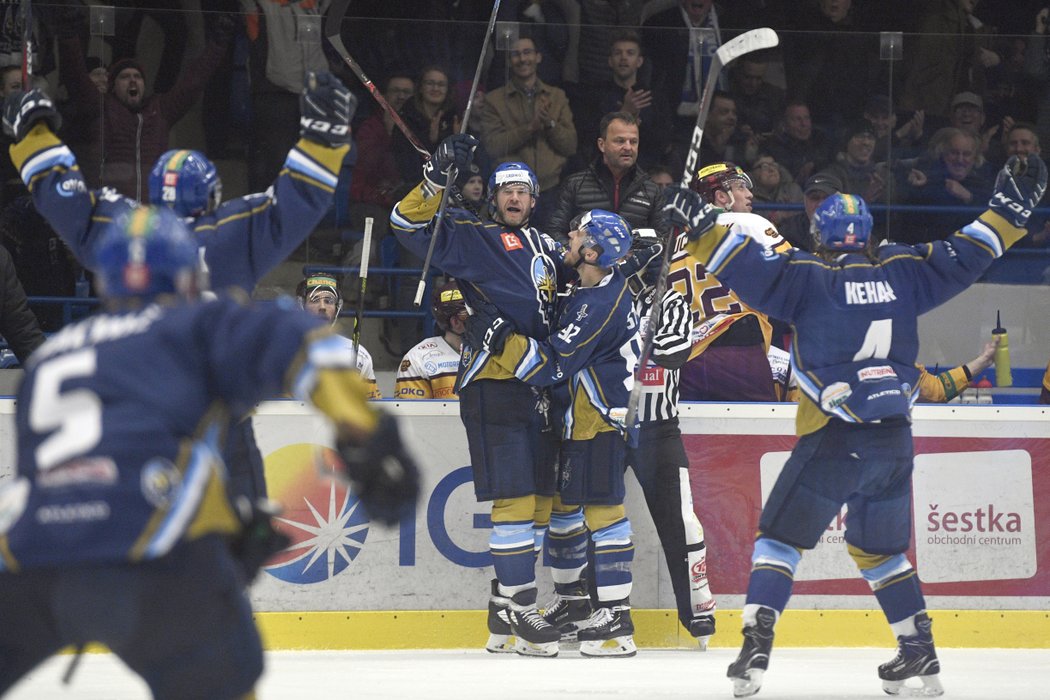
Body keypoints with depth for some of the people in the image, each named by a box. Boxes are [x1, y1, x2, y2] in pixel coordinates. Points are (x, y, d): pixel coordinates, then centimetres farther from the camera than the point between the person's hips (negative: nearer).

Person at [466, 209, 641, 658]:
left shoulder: (599, 305, -23)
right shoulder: (603, 286, 9)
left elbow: (551, 366, -25)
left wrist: (497, 336, -26)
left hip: (599, 418, -11)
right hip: (577, 416, 11)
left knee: (601, 508, -12)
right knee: (562, 504, 16)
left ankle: (617, 619, -13)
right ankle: (572, 602, 28)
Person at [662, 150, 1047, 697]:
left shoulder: (808, 277, -4)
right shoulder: (900, 273, 7)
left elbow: (751, 269, -15)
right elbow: (964, 257, 13)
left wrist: (701, 226, -10)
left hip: (833, 438, -5)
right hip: (895, 440, 5)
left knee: (781, 536, 2)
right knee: (881, 548, 21)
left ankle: (755, 647, -12)